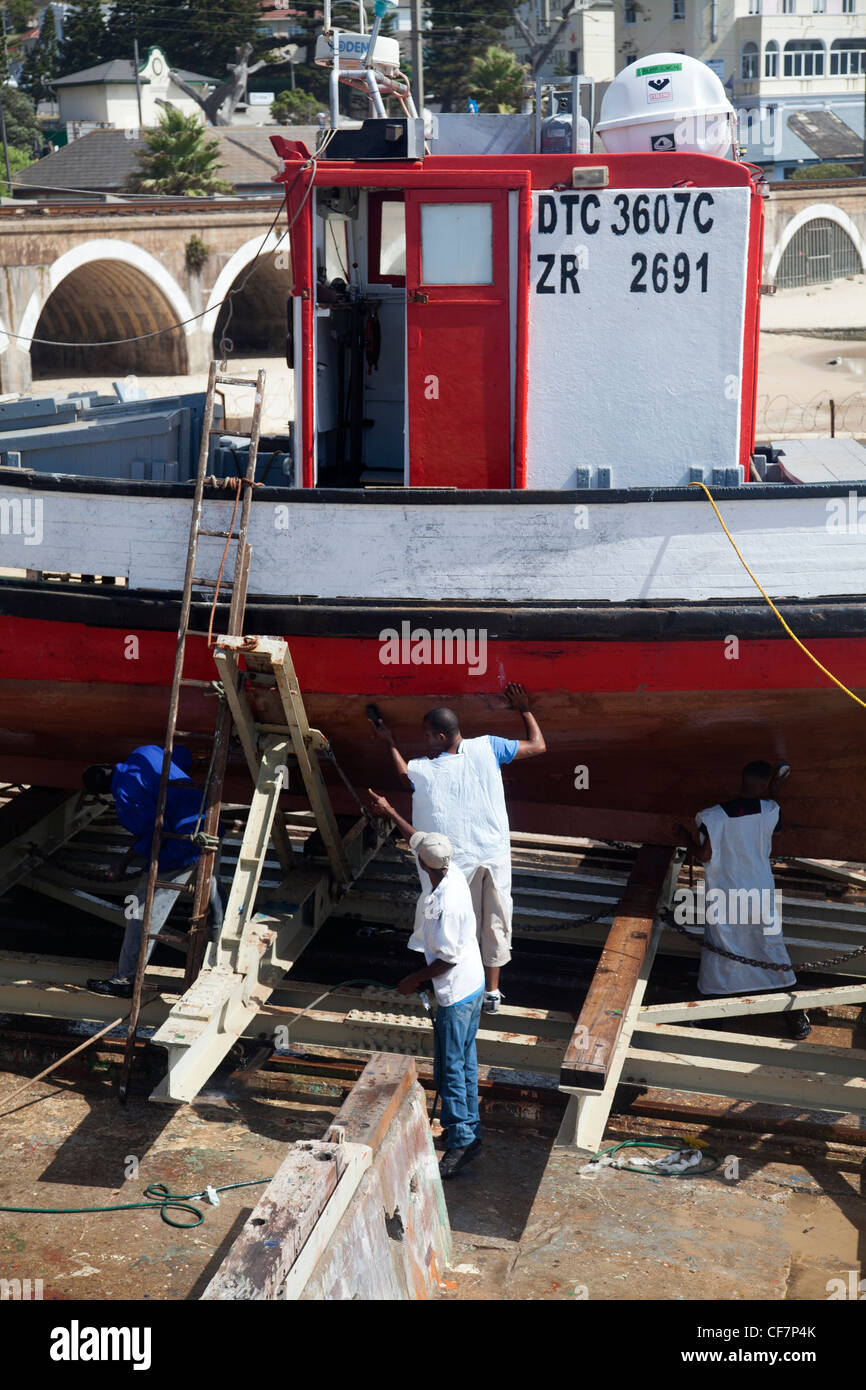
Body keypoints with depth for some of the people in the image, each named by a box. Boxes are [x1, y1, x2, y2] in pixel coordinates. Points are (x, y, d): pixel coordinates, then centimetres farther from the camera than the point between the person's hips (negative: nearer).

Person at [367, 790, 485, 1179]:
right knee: (465, 1060, 20)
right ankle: (469, 1126, 31)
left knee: (450, 1067, 0)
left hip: (455, 993, -10)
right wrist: (389, 812, 23)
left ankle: (461, 1139, 8)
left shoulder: (445, 902, -30)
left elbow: (448, 957, -24)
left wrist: (414, 979, -11)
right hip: (473, 985, 10)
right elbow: (419, 839, 14)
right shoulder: (452, 872, -4)